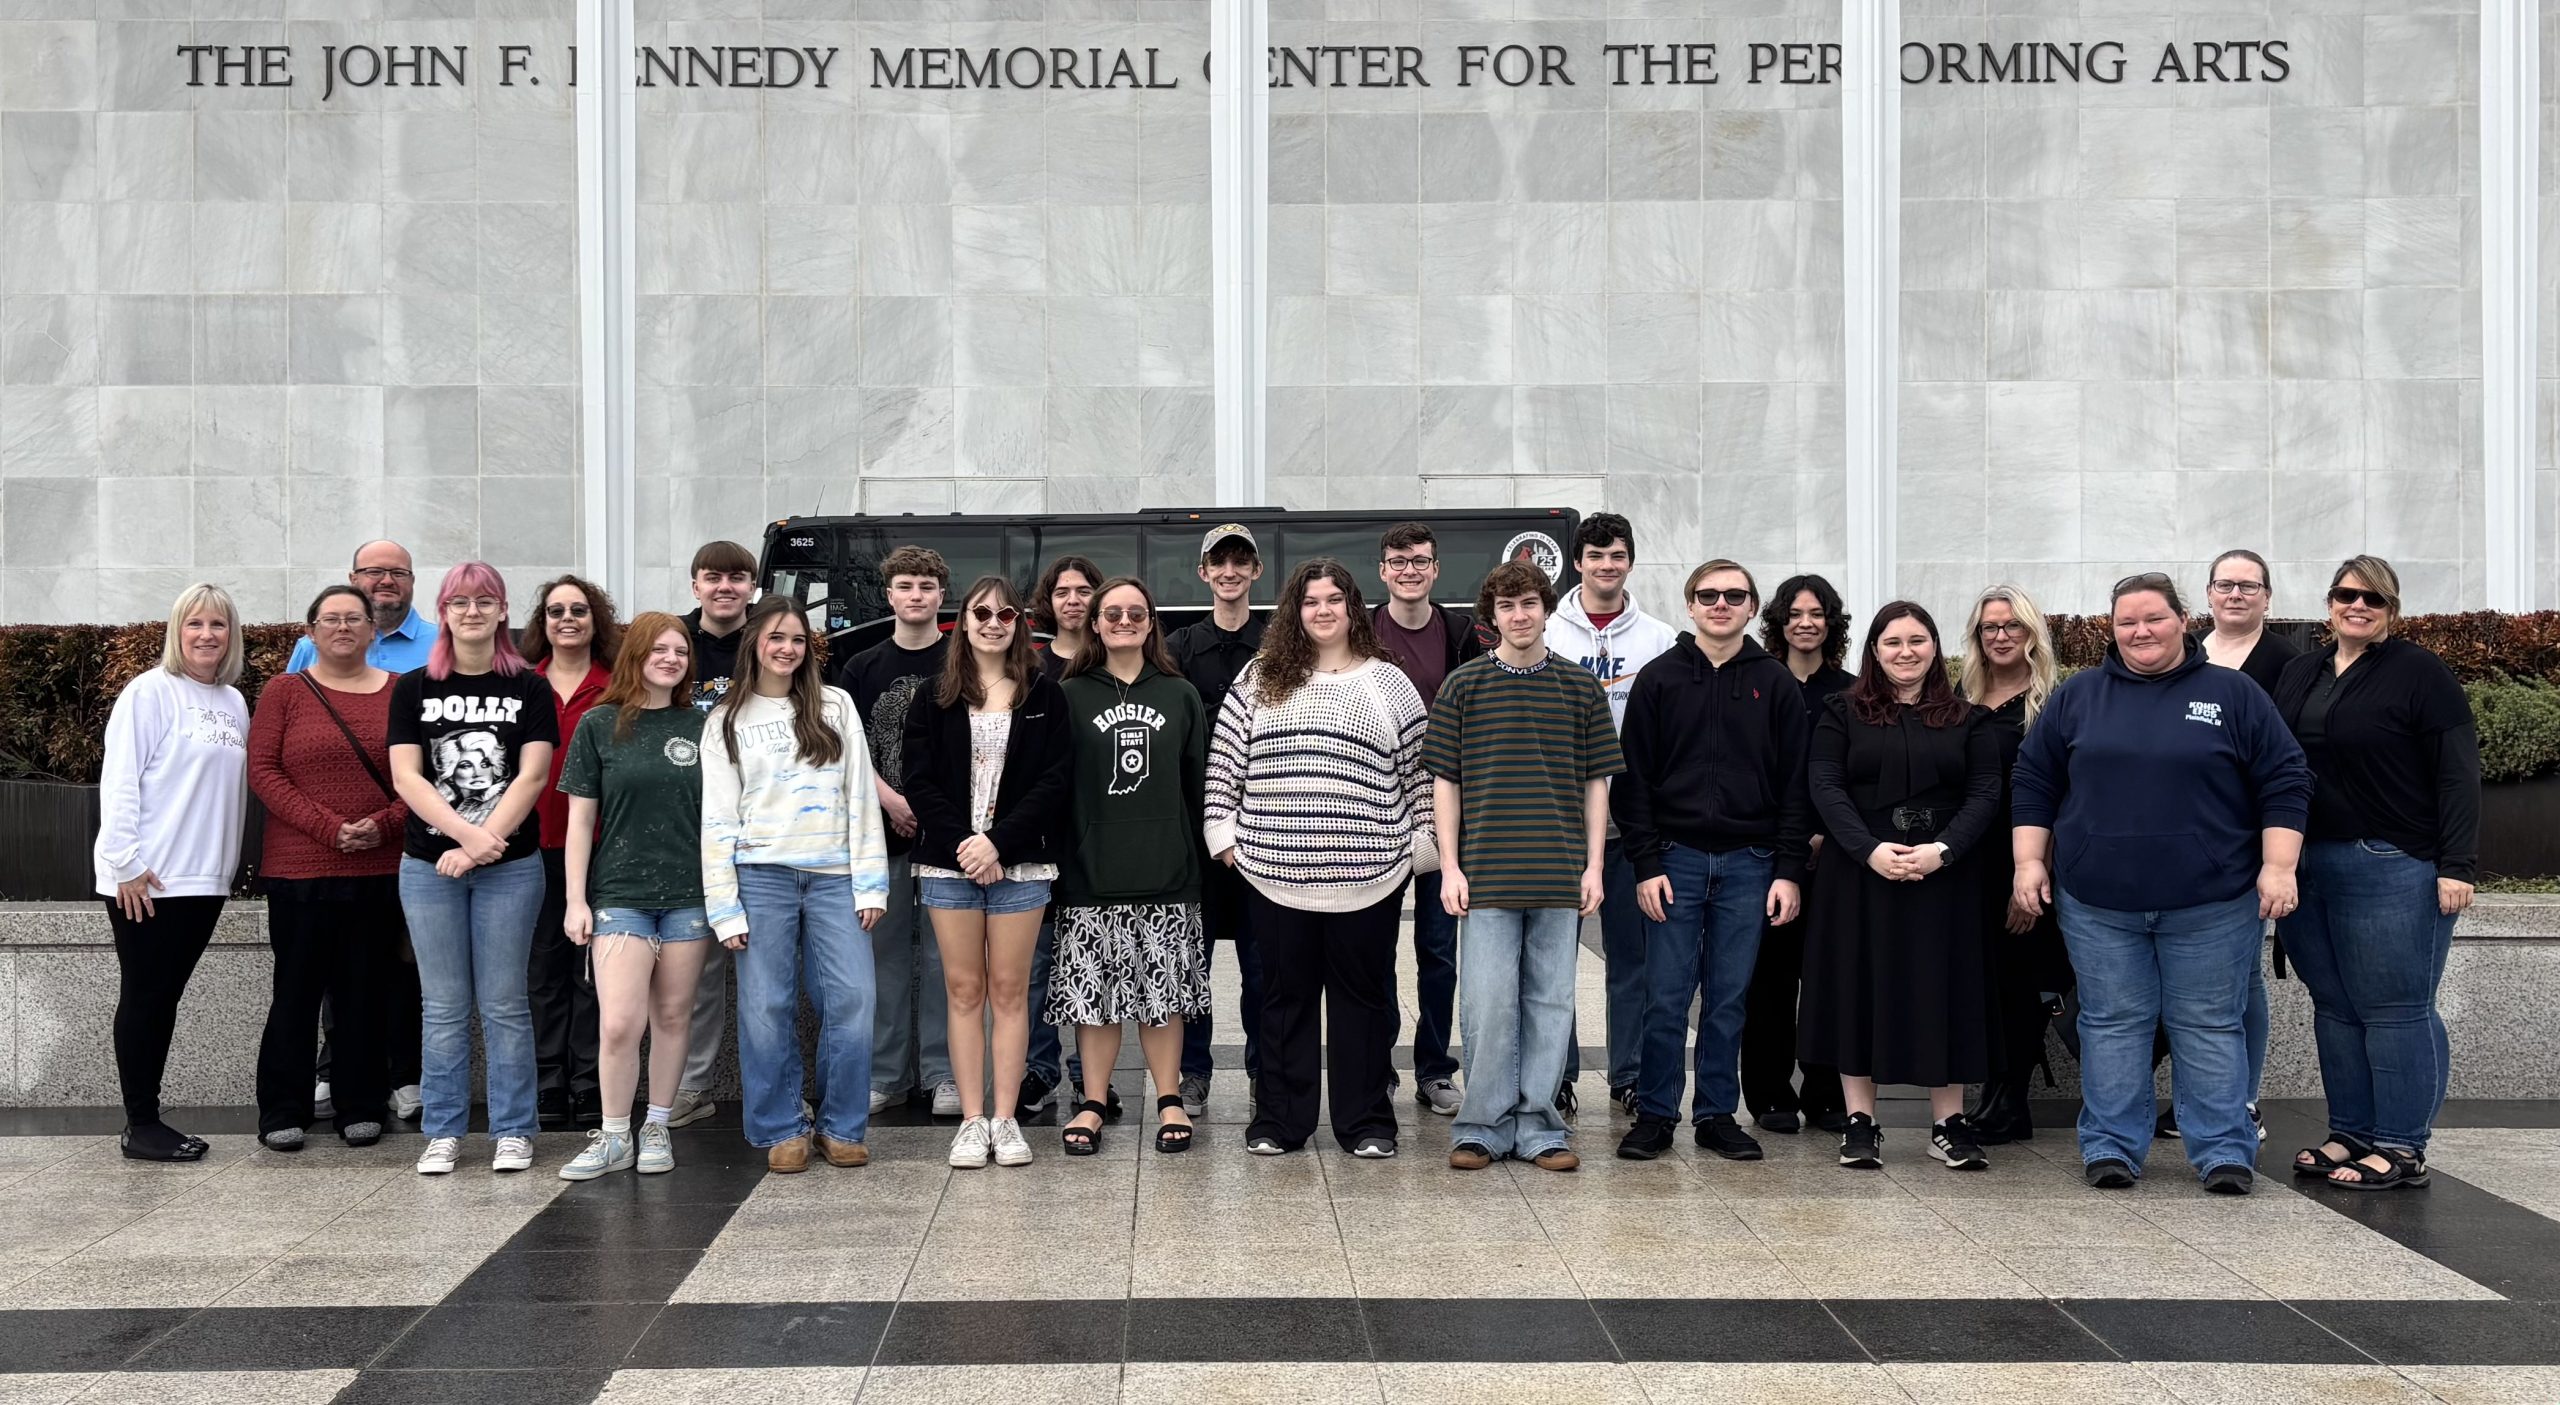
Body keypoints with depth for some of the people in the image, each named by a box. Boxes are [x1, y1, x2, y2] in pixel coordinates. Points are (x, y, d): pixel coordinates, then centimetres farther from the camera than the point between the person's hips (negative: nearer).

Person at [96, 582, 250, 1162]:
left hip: (204, 878, 6)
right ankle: (140, 1126, 6)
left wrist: (226, 859, 12)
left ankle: (148, 1118, 18)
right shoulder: (150, 693, -8)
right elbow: (118, 782, -12)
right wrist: (127, 864, -16)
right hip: (145, 881, -6)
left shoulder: (234, 703, 12)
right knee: (144, 999, 0)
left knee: (166, 999, 11)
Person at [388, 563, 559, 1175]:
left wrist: (481, 845, -14)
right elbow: (406, 777, -2)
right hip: (429, 866, 1)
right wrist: (469, 833, -15)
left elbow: (532, 776, -5)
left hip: (510, 867, -1)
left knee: (504, 1004, 3)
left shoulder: (529, 689, 3)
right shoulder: (414, 689, 6)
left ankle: (513, 1131, 10)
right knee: (443, 1005, 6)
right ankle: (443, 1132, 14)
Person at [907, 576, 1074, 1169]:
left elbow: (1053, 781, -3)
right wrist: (961, 843, -12)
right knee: (964, 989, 4)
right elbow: (920, 781, 1)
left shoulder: (1044, 696, 4)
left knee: (1009, 989, 2)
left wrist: (997, 842, -12)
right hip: (949, 862, 1)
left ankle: (1005, 1118, 8)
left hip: (1020, 864, -1)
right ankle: (972, 1119, 8)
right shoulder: (936, 698, 7)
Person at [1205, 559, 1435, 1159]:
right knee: (1285, 996, 9)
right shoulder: (1260, 681, 7)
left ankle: (1366, 1122, 15)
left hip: (1367, 873, -1)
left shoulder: (1388, 683, 5)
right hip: (1275, 872, 1)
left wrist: (1424, 844, 3)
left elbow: (1418, 771, 6)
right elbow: (1224, 763, 8)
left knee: (1363, 995, 6)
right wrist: (1224, 833, 2)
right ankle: (1278, 1119, 18)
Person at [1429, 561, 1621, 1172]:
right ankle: (1484, 1126, 9)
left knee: (1550, 1002, 6)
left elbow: (1596, 782, 9)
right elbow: (1444, 780, 4)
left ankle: (1539, 1126, 14)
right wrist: (1450, 866, -3)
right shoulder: (1464, 685, 3)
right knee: (1488, 1004, -2)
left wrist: (1594, 866, 3)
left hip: (1560, 876, 2)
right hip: (1486, 872, -1)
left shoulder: (1582, 687, 7)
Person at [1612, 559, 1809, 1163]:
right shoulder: (1658, 679, 3)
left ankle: (1717, 1114, 16)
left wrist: (1788, 870, -2)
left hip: (1748, 864, 1)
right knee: (1666, 996, 0)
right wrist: (1645, 865, -7)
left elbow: (1794, 785, 5)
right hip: (1676, 858, -1)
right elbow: (1633, 780, 1)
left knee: (1730, 998, 6)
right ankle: (1655, 1114, 10)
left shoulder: (1776, 684, 6)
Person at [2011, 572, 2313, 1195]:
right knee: (2112, 1023, 5)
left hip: (2211, 903, -1)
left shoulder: (2234, 695, 4)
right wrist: (2030, 862, 3)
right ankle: (2111, 1146, 13)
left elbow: (2284, 783, 2)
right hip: (2098, 903, 2)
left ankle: (2223, 1151, 11)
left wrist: (2278, 867, -7)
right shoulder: (2077, 696, 8)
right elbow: (2034, 783, 11)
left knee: (2209, 1026, 4)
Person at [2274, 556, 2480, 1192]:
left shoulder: (2420, 674, -4)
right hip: (2306, 868, 7)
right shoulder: (2298, 675, 15)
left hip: (2392, 870, -6)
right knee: (2334, 1007, 11)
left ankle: (2401, 1150, 3)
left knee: (2395, 1010, -3)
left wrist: (2457, 866, -15)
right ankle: (2351, 1133, 20)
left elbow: (2458, 774, -9)